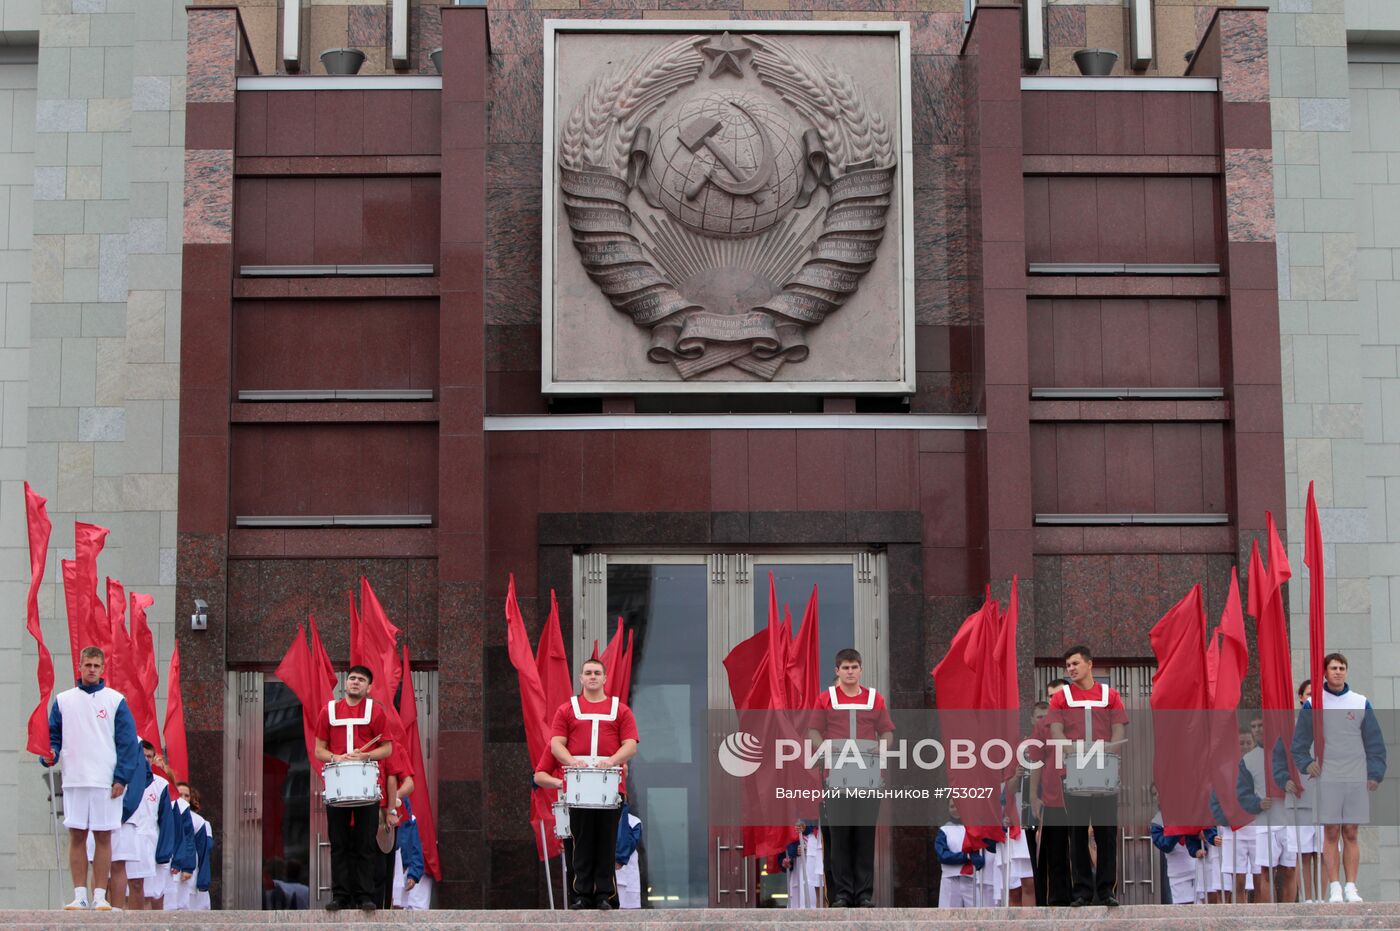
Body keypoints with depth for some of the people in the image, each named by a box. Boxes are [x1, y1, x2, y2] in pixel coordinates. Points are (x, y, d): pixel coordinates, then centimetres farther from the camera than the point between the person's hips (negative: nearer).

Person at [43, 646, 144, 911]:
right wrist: (49, 754, -8)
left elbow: (127, 741, 1)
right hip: (74, 780, 2)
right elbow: (53, 735, 14)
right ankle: (80, 895, 5)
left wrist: (121, 778, -7)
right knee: (76, 837, 1)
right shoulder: (63, 700, 10)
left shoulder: (115, 700, 3)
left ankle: (100, 895, 4)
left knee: (103, 838, 1)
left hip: (106, 782, -1)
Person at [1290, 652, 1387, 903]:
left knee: (1350, 834, 2)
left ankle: (1351, 887, 3)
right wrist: (1306, 764, -4)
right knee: (1331, 833, -4)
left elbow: (1375, 742, 9)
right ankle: (1334, 888, -3)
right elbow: (1299, 741, 9)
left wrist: (1375, 773, 2)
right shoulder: (1312, 704, 3)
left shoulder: (1361, 703, 7)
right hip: (1327, 777, -1)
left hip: (1357, 779, 1)